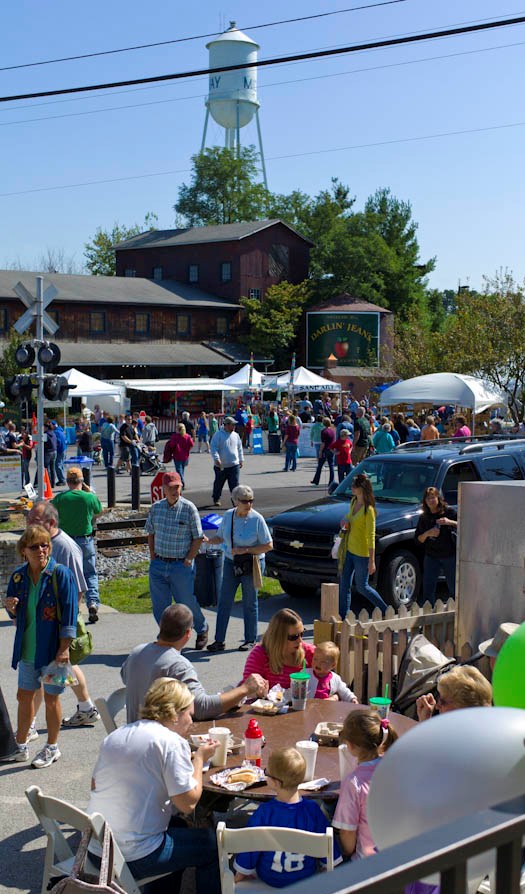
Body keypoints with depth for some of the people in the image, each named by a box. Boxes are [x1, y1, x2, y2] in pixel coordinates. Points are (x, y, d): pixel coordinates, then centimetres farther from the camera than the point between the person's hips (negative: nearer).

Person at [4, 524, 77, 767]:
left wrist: (64, 649, -17)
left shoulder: (61, 574, -14)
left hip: (52, 649, -5)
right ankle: (21, 746, 32)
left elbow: (69, 613, -14)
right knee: (24, 696, 16)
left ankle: (52, 748, 24)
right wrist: (11, 608, -12)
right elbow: (16, 615, 12)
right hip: (27, 649, 5)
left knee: (51, 698, 7)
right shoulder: (18, 576, 1)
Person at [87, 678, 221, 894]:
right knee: (212, 843, 11)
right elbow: (188, 804, -16)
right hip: (133, 858, -8)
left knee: (178, 826, 30)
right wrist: (199, 759, 0)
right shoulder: (171, 742, -15)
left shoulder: (114, 736, 7)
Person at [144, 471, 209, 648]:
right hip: (158, 564, 4)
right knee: (159, 605, 8)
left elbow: (198, 537, -5)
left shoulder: (189, 508, -9)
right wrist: (153, 556, 7)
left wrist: (188, 559, -9)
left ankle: (202, 630, 32)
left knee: (187, 602, 6)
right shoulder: (156, 508, 3)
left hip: (181, 565, -4)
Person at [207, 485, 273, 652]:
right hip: (230, 563, 4)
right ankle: (219, 640, 7)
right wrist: (207, 540, -4)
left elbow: (268, 545, -11)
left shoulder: (257, 519, -12)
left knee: (250, 603, 5)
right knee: (224, 602, 2)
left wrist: (246, 550, -18)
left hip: (252, 565, -4)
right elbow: (220, 537, 15)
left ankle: (250, 640, 17)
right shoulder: (228, 516, 0)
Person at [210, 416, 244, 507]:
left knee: (235, 484, -5)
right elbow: (213, 448, -12)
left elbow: (239, 448, 19)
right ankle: (216, 499, 31)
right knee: (219, 483, 13)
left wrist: (241, 460, 19)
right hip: (221, 466, -3)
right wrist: (216, 459, -23)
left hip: (234, 465, 3)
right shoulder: (218, 435, -7)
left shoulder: (235, 435, 9)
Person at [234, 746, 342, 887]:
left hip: (269, 879, -1)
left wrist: (239, 876, 6)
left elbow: (249, 847, -12)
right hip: (306, 878, 1)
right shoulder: (313, 810, -20)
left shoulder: (263, 813, -25)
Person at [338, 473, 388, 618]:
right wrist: (345, 522, -1)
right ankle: (343, 616, 10)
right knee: (344, 584, 5)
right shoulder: (353, 502, 6)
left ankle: (386, 611, 21)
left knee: (362, 587, 4)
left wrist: (372, 561, -20)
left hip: (361, 553, -8)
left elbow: (371, 536, -19)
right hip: (349, 550, 8)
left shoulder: (368, 510, -18)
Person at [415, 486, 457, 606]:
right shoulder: (423, 518, 6)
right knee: (428, 589, 0)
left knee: (454, 588, 4)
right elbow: (418, 539, 4)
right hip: (431, 557, 3)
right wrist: (427, 533, -15)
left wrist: (450, 522, -26)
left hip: (449, 556, -3)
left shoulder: (449, 512, -3)